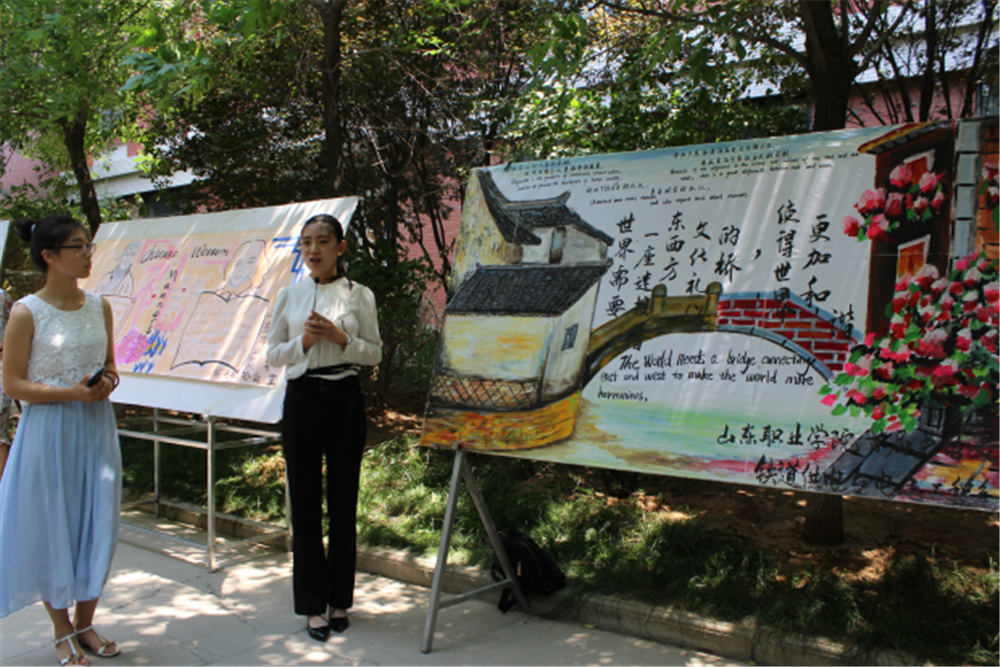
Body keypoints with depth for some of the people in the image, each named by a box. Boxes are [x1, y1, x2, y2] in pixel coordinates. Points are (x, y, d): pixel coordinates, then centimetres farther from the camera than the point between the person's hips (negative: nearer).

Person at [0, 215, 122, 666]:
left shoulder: (99, 306, 6)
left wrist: (107, 384, -7)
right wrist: (71, 393, -19)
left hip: (96, 429, 5)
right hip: (50, 431, -4)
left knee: (98, 527, 9)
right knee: (52, 529, 6)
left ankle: (86, 623, 27)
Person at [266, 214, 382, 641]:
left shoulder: (359, 296, 2)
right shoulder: (289, 296, 6)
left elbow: (374, 353, 3)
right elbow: (273, 354, 7)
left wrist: (341, 338, -14)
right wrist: (305, 341, -11)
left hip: (344, 398, -1)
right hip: (301, 398, 1)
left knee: (342, 502, 7)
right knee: (305, 503, 4)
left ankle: (340, 600, 23)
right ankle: (314, 605, 18)